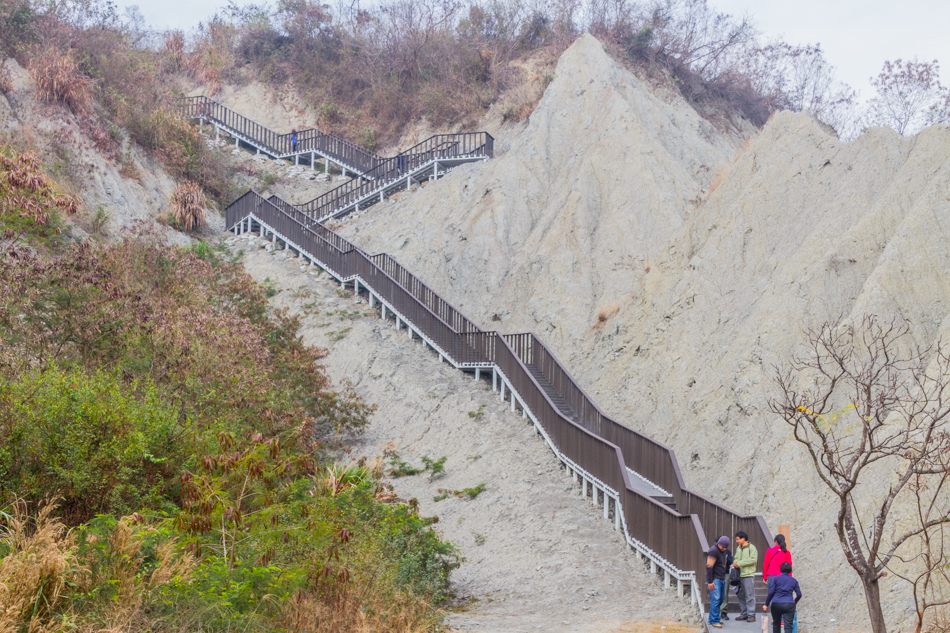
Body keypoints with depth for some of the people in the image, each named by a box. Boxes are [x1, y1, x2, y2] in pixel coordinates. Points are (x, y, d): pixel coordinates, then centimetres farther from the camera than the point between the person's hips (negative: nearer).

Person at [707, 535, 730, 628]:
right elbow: (709, 567, -17)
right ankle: (714, 621, -10)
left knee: (720, 599, 8)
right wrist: (709, 582, -19)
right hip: (714, 579, -9)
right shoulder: (713, 551, -14)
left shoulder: (722, 551, 15)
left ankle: (712, 619, 16)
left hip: (721, 579, 9)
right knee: (715, 599, -12)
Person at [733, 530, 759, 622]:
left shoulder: (751, 547, -6)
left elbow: (753, 560, -15)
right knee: (741, 596, 10)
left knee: (750, 596, -7)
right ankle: (744, 613, 18)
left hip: (748, 575, -8)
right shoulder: (738, 548, 18)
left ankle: (751, 615, -5)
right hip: (739, 575, 8)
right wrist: (735, 563, 1)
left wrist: (740, 563, -14)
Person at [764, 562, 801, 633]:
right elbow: (799, 594, 9)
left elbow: (771, 592, -1)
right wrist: (795, 602, 29)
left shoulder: (775, 578, 5)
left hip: (776, 604, 0)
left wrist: (766, 604, 5)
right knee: (788, 626, -7)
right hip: (789, 605, 0)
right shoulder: (794, 581, 10)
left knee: (776, 624, 17)